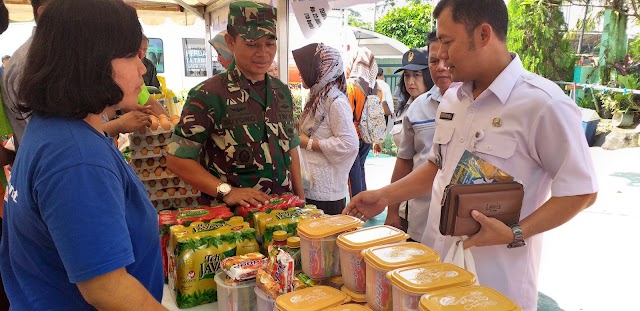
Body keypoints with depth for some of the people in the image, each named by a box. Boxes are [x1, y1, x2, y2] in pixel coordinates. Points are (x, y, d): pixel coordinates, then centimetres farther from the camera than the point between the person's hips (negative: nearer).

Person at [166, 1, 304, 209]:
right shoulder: (209, 95, -14)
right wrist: (226, 191, -21)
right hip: (229, 216, -5)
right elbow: (177, 159, -13)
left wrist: (300, 199, 7)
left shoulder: (282, 92, 4)